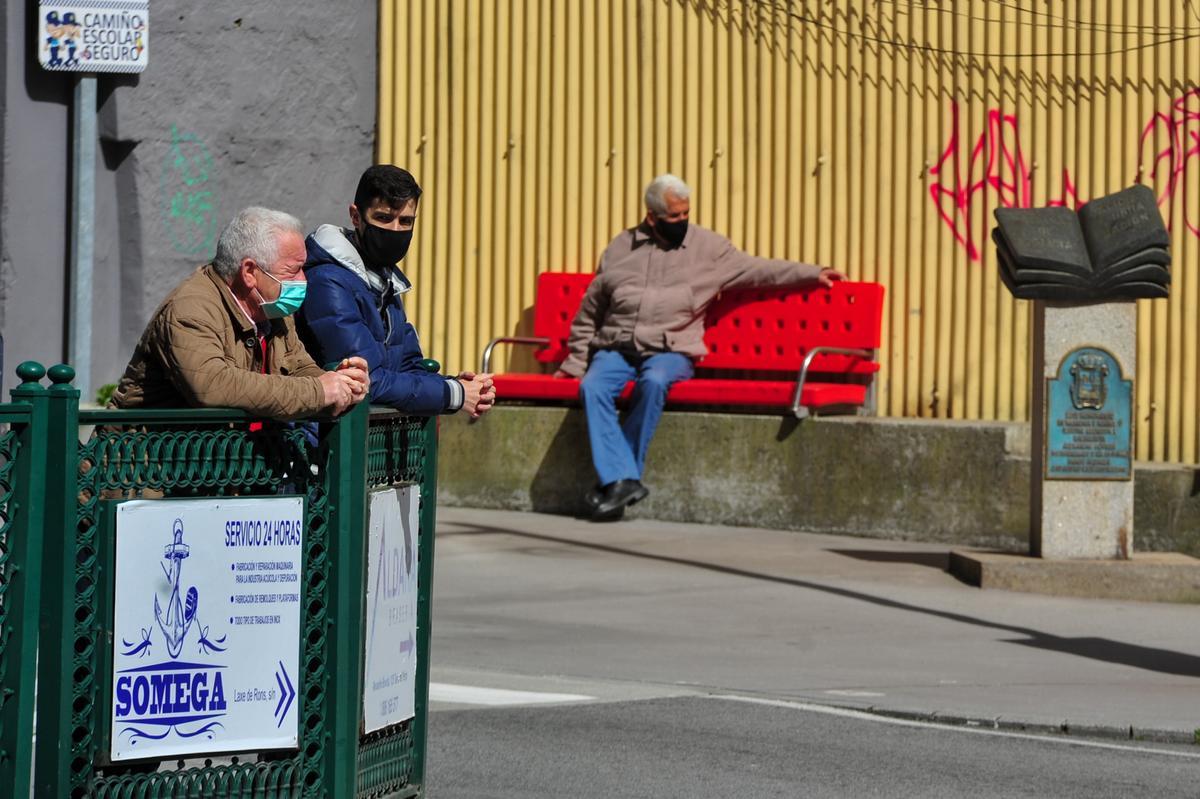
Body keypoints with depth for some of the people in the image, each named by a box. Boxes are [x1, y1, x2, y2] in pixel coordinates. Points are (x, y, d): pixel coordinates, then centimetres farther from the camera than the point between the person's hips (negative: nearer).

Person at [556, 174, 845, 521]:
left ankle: (611, 478, -29)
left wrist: (812, 274, 4)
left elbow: (758, 270, 11)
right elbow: (589, 312, 19)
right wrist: (575, 362, 16)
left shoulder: (708, 247, 11)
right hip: (615, 348, 2)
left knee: (654, 382, -36)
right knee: (593, 387, -30)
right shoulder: (620, 248, 14)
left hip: (670, 351, -2)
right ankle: (622, 479, -36)